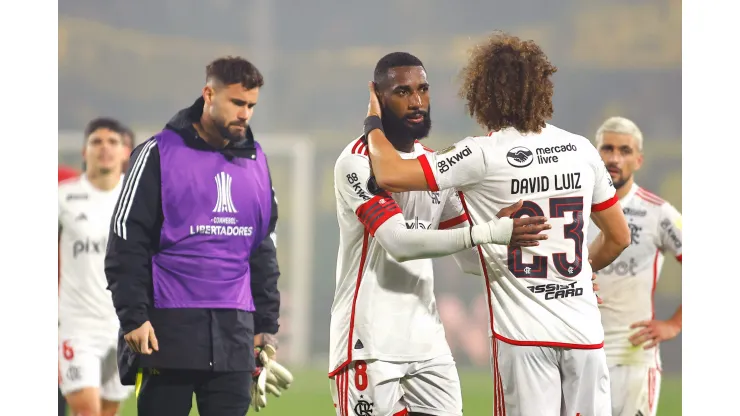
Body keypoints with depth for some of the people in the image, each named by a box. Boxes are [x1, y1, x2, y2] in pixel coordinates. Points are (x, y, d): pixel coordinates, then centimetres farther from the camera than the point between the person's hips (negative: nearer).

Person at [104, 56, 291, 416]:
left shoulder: (255, 161, 13)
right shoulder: (159, 154, -3)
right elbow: (126, 243, -6)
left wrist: (267, 323, 14)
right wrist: (133, 316, -13)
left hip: (234, 332, 5)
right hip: (168, 329, -5)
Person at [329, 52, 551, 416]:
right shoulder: (358, 162, -11)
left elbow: (472, 258, 16)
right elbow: (399, 242, -24)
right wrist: (491, 231, -30)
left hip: (426, 341, 7)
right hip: (370, 343, -7)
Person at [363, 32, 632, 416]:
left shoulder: (482, 157, -9)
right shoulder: (582, 150, 6)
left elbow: (391, 176, -13)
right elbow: (618, 237, 16)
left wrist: (374, 123, 5)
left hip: (524, 334, -4)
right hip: (585, 332, 4)